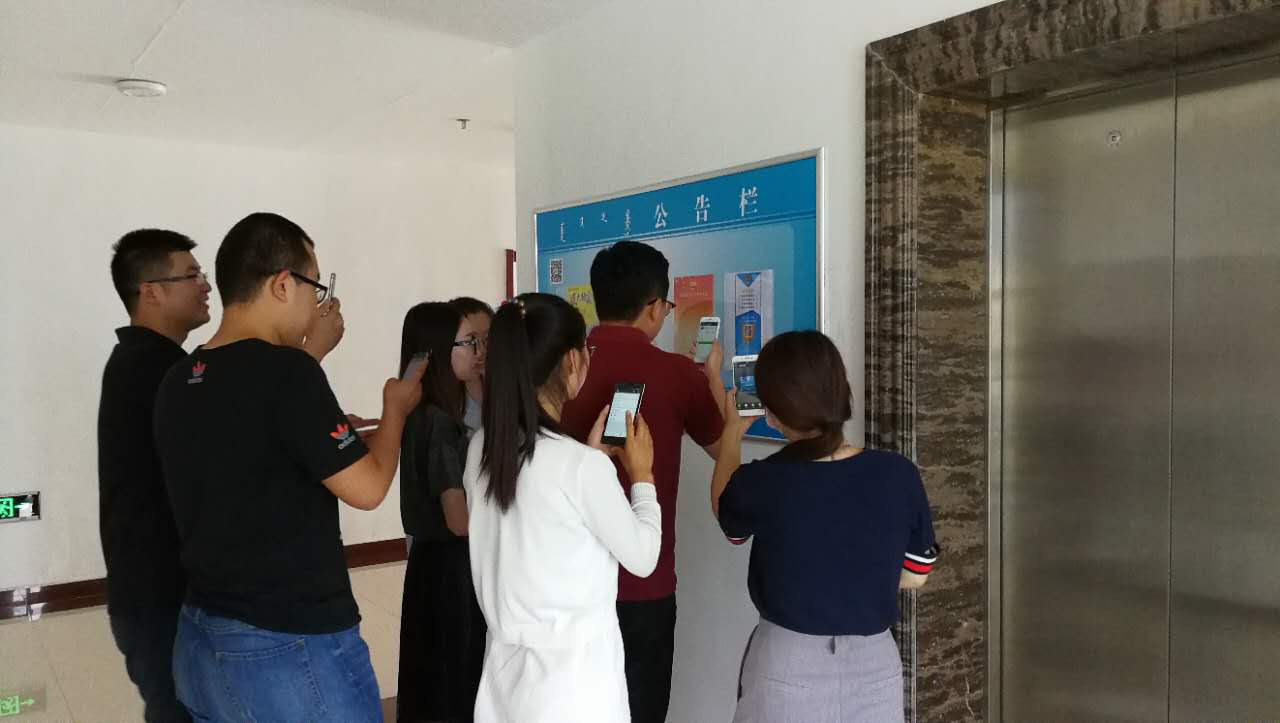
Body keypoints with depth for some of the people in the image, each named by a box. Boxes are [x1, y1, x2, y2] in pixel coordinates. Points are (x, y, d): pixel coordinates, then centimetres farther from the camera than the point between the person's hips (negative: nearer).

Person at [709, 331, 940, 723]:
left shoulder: (760, 485, -18)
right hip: (875, 664, 2)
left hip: (789, 667, -1)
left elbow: (725, 508, 7)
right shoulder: (899, 474, -13)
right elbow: (915, 574, 1)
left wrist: (732, 432, 19)